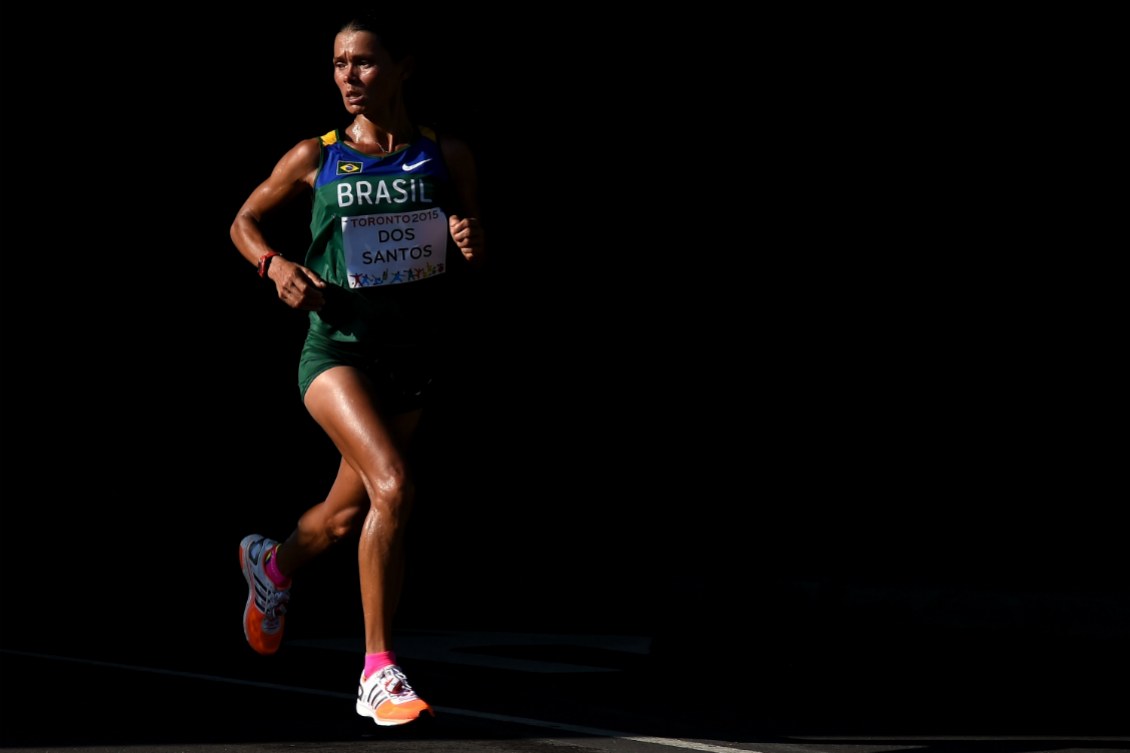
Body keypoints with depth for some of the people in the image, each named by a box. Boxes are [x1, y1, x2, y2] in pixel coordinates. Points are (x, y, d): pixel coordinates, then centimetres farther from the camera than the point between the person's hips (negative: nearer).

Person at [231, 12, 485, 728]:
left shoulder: (447, 155, 2)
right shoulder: (317, 157, -1)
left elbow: (475, 266, 9)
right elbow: (245, 220, 14)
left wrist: (470, 245, -14)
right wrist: (275, 264, -6)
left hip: (413, 355, 3)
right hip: (337, 346, -3)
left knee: (347, 516, 16)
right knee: (394, 487, -26)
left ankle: (274, 564, 52)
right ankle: (379, 674, -19)